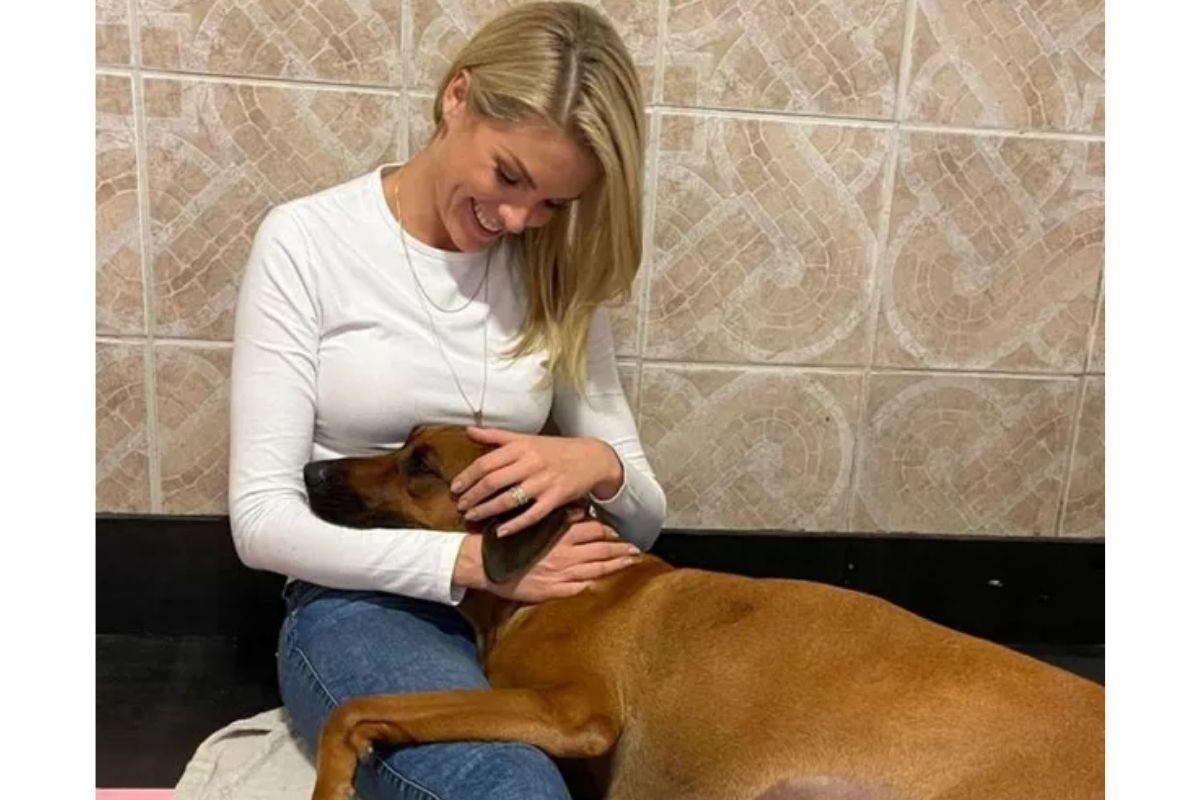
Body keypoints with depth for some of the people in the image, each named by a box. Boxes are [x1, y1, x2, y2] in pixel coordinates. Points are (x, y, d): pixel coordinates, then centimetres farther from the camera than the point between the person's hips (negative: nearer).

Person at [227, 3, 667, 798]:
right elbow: (262, 517, -9)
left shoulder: (556, 270, 3)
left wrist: (599, 465, -19)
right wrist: (476, 561, -21)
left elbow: (644, 518, 6)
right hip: (364, 605, -3)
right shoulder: (307, 241, -6)